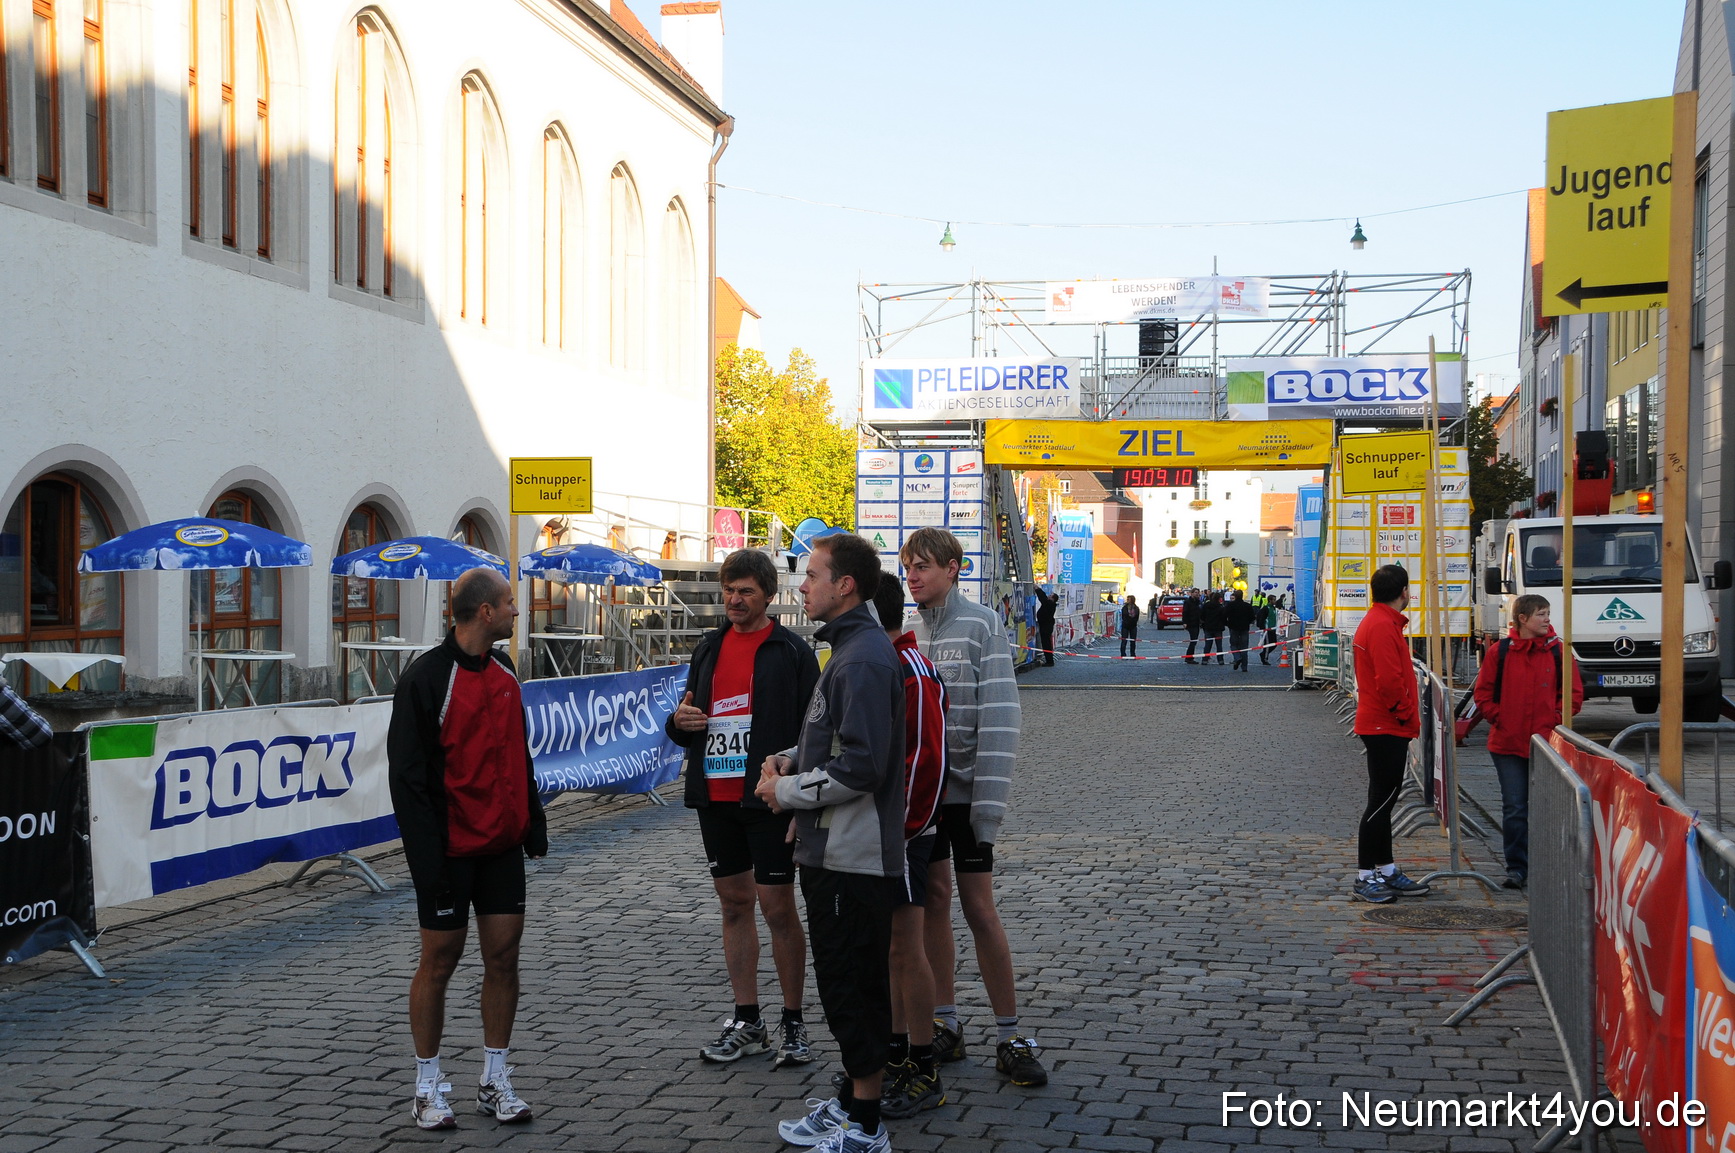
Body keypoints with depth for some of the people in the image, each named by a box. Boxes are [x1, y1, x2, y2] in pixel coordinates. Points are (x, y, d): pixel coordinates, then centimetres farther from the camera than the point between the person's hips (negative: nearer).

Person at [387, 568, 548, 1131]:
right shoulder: (425, 679, -14)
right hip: (451, 849, -6)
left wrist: (534, 825, 13)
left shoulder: (504, 671, 8)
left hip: (503, 846, 6)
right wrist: (427, 858, -18)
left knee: (503, 956, 7)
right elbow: (408, 776, -15)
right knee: (439, 961, 4)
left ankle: (495, 1082, 17)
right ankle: (428, 1088, 16)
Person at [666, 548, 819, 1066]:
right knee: (734, 904, 10)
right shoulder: (709, 649, 14)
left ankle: (794, 1023, 7)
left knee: (777, 907, -4)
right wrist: (679, 722, -4)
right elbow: (686, 725, 21)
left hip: (768, 801, -6)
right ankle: (747, 1023, 19)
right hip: (716, 799, 6)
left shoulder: (792, 651, -4)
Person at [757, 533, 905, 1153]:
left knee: (852, 988, -3)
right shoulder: (849, 648, 15)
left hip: (853, 855, -11)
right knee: (846, 984, 18)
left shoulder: (864, 659, -18)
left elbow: (860, 765, -25)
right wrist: (789, 759, 9)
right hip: (833, 851, 11)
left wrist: (787, 791, -13)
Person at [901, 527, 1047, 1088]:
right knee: (933, 900, 10)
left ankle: (1010, 1037, 4)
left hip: (964, 788, -5)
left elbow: (999, 717, -14)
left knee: (978, 907, -5)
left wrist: (990, 799, -19)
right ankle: (945, 1026, 20)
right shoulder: (909, 632, 8)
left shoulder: (979, 626, -9)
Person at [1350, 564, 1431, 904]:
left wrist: (1407, 715, 14)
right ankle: (1365, 876, -3)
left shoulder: (1379, 622, 16)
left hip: (1383, 727, 11)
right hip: (1386, 727, -11)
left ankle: (1386, 870, 21)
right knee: (1381, 800, -7)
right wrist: (1408, 714, -13)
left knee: (1383, 799, 14)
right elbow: (1389, 681, -25)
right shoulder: (1383, 626, -18)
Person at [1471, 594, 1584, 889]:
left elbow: (1574, 694, 3)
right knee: (1514, 808, 2)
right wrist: (1498, 719, -3)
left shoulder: (1557, 651, 0)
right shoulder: (1501, 652, 1)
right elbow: (1483, 692, 6)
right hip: (1507, 744, 0)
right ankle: (1516, 868, 9)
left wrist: (1554, 721, -5)